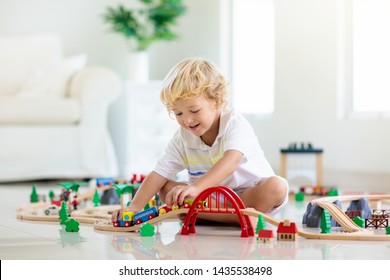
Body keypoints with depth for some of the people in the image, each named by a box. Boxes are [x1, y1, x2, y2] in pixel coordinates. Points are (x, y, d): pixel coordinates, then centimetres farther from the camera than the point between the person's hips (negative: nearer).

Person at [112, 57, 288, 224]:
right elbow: (158, 175, -7)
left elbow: (231, 161, -38)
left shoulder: (235, 124, -20)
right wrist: (135, 206, -24)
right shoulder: (182, 139, -5)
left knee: (277, 187, -34)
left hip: (251, 193, -4)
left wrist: (196, 187, -54)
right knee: (166, 189, -16)